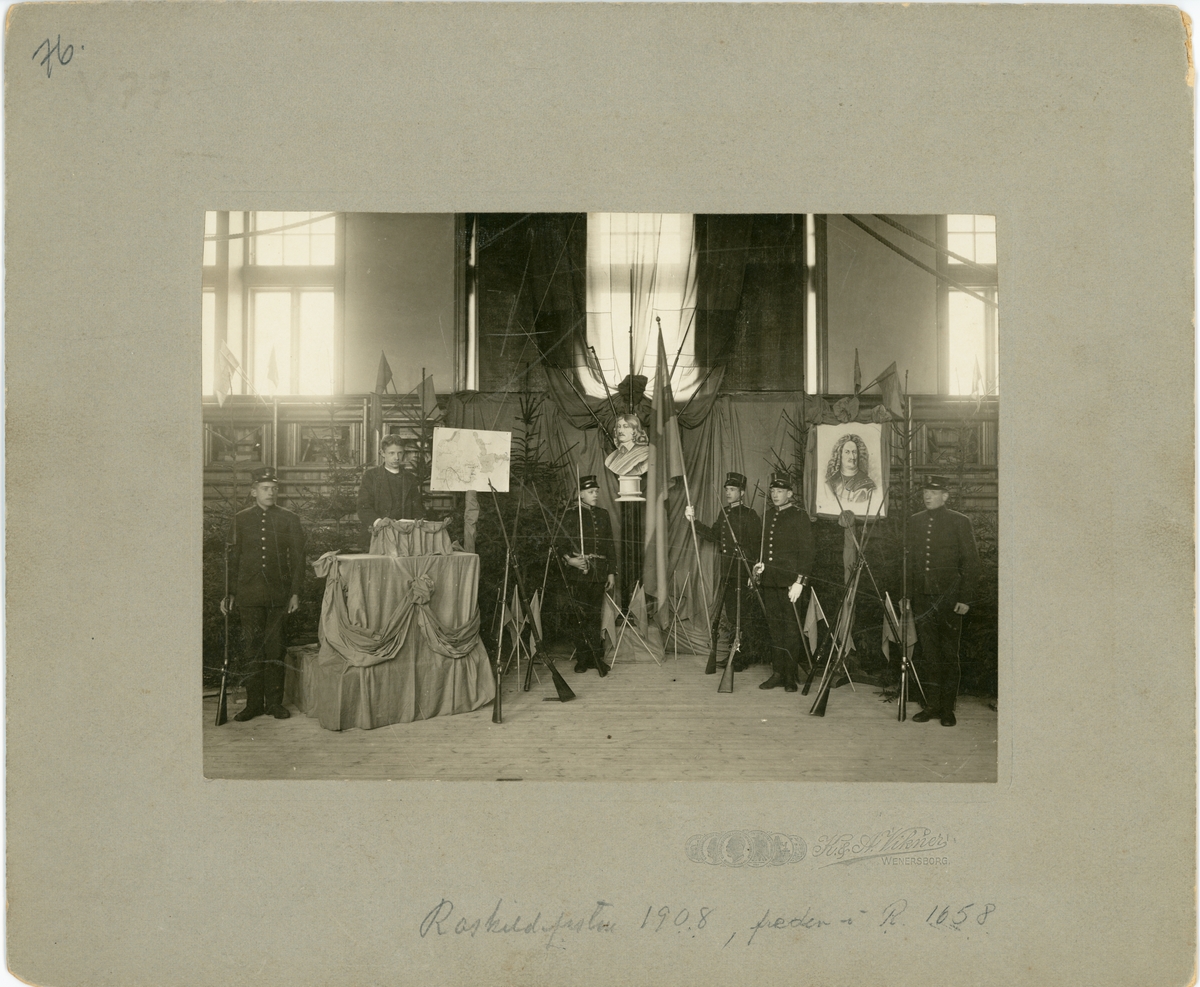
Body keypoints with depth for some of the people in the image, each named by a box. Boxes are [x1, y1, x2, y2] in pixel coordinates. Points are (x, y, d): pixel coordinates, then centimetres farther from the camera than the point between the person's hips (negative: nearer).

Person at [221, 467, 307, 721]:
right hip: (249, 593, 1)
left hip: (278, 593, -1)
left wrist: (295, 593, -2)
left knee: (275, 647, 3)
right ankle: (254, 702, 11)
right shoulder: (240, 519, 8)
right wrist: (229, 593, 4)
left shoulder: (289, 520, 5)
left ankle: (275, 702, 11)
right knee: (252, 648, 3)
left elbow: (297, 558, 4)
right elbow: (233, 558, 10)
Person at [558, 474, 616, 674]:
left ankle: (595, 657, 12)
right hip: (579, 573, -3)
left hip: (599, 573, 3)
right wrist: (569, 559, -20)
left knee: (594, 616, 6)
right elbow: (562, 546, 0)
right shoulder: (571, 517, 0)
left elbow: (610, 546, 13)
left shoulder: (603, 515, 12)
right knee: (582, 616, 0)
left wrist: (612, 572, 8)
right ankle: (583, 658, 9)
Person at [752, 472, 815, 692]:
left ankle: (791, 678, 4)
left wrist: (800, 581, -17)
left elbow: (808, 552, -10)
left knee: (790, 629, -2)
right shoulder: (769, 515, 15)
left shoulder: (800, 517, -6)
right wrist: (761, 565, 8)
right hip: (769, 581, 7)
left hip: (789, 581, -6)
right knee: (774, 628, 10)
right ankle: (777, 674, 17)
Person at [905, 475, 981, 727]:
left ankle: (948, 708, 10)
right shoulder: (914, 522, 11)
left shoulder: (960, 522, -1)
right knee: (929, 654, 7)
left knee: (949, 655, 3)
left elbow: (971, 562, -3)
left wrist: (966, 598, -9)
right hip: (922, 598, 4)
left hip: (949, 598, -4)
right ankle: (932, 705, 15)